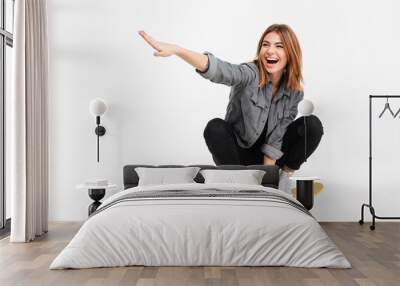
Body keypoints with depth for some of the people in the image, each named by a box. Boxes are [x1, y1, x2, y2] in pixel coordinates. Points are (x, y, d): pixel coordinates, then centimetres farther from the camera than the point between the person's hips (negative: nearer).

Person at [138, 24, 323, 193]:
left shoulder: (295, 91, -8)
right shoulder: (251, 74, -20)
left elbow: (279, 135, -8)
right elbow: (218, 69, -41)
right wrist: (175, 50, -59)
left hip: (269, 155, 3)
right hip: (238, 151, -2)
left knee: (313, 125, -17)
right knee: (214, 128, -33)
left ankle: (284, 176, 1)